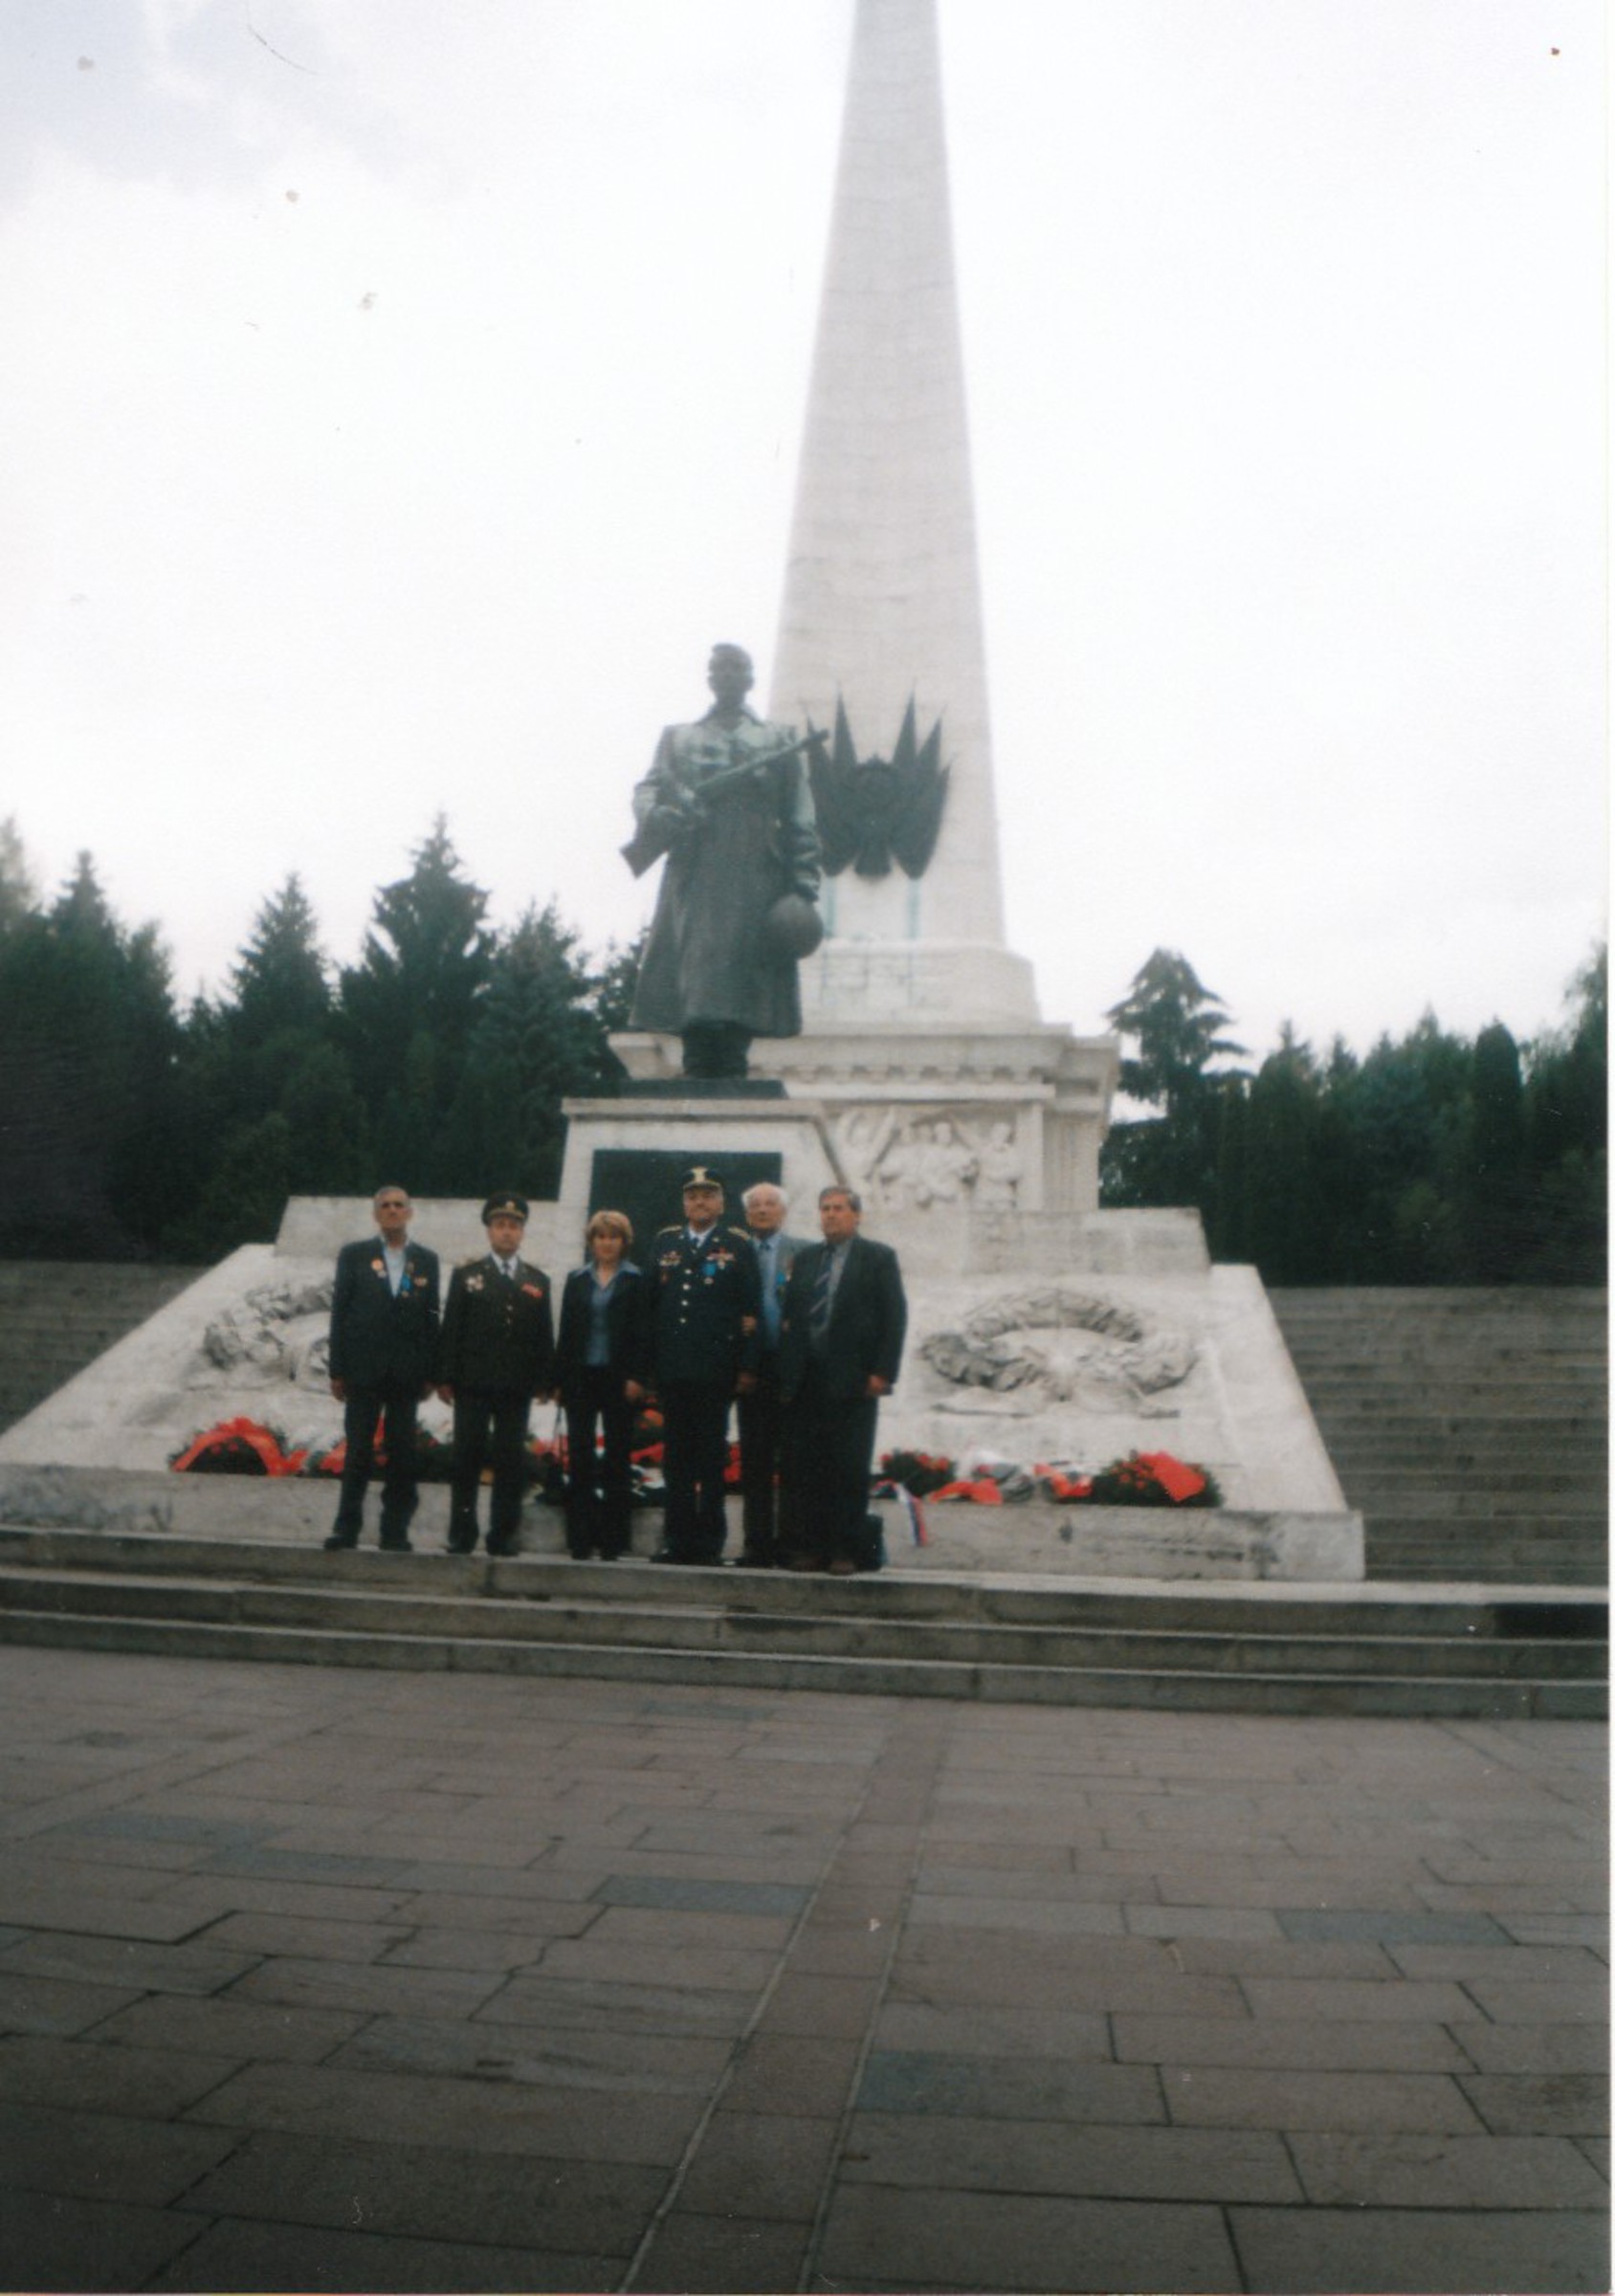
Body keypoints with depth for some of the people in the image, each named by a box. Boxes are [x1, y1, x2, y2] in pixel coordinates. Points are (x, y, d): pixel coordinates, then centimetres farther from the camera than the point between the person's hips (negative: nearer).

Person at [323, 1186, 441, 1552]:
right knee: (357, 1452, 3)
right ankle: (347, 1526, 11)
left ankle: (396, 1530, 11)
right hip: (363, 1370, -1)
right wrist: (337, 1370, -2)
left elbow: (431, 1316, 5)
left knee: (402, 1454, 4)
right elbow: (339, 1312, 2)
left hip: (406, 1373, 1)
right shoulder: (353, 1255, 4)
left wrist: (429, 1373, 0)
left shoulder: (426, 1260, 7)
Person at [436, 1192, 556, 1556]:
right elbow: (451, 1330, 3)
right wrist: (446, 1377, -4)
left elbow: (544, 1335, 9)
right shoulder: (466, 1275, 8)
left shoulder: (538, 1280, 12)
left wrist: (544, 1382, 1)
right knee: (467, 1458, 1)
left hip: (517, 1388, 1)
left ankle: (504, 1534, 7)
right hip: (472, 1385, -1)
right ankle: (461, 1535, 7)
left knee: (511, 1462, 2)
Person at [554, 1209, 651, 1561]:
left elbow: (641, 1331, -3)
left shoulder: (635, 1280, 2)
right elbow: (566, 1331, 9)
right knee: (579, 1457, 1)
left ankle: (613, 1539, 7)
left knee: (617, 1458, 2)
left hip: (618, 1378, -3)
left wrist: (637, 1377, -11)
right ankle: (580, 1538, 6)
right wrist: (560, 1379, 3)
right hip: (581, 1376, 3)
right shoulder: (577, 1279, 11)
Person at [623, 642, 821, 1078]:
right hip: (693, 886, 1)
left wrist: (803, 886, -3)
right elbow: (648, 788, 6)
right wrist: (657, 817, -18)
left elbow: (800, 822, 9)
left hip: (754, 893, -1)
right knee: (692, 995, -7)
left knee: (739, 1012, -8)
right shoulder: (677, 738, 21)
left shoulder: (781, 742, 17)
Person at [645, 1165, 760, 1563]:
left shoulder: (738, 1246, 2)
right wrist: (647, 1363, 6)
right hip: (671, 1368, 4)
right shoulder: (665, 1242, 13)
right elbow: (651, 1303, 11)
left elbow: (750, 1310, -2)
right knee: (676, 1455, 7)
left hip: (715, 1370, -3)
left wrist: (746, 1366, -8)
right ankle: (678, 1537, 14)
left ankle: (709, 1539, 7)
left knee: (711, 1456, 1)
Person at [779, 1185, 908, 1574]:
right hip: (805, 1381, 4)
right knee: (803, 1469, 5)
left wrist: (882, 1373, -11)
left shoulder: (879, 1258, 2)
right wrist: (786, 1373, 5)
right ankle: (808, 1548, 12)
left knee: (850, 1471, 0)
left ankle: (845, 1552, 6)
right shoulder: (806, 1258, 16)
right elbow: (790, 1316, 14)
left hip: (852, 1381, -4)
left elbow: (895, 1318, -3)